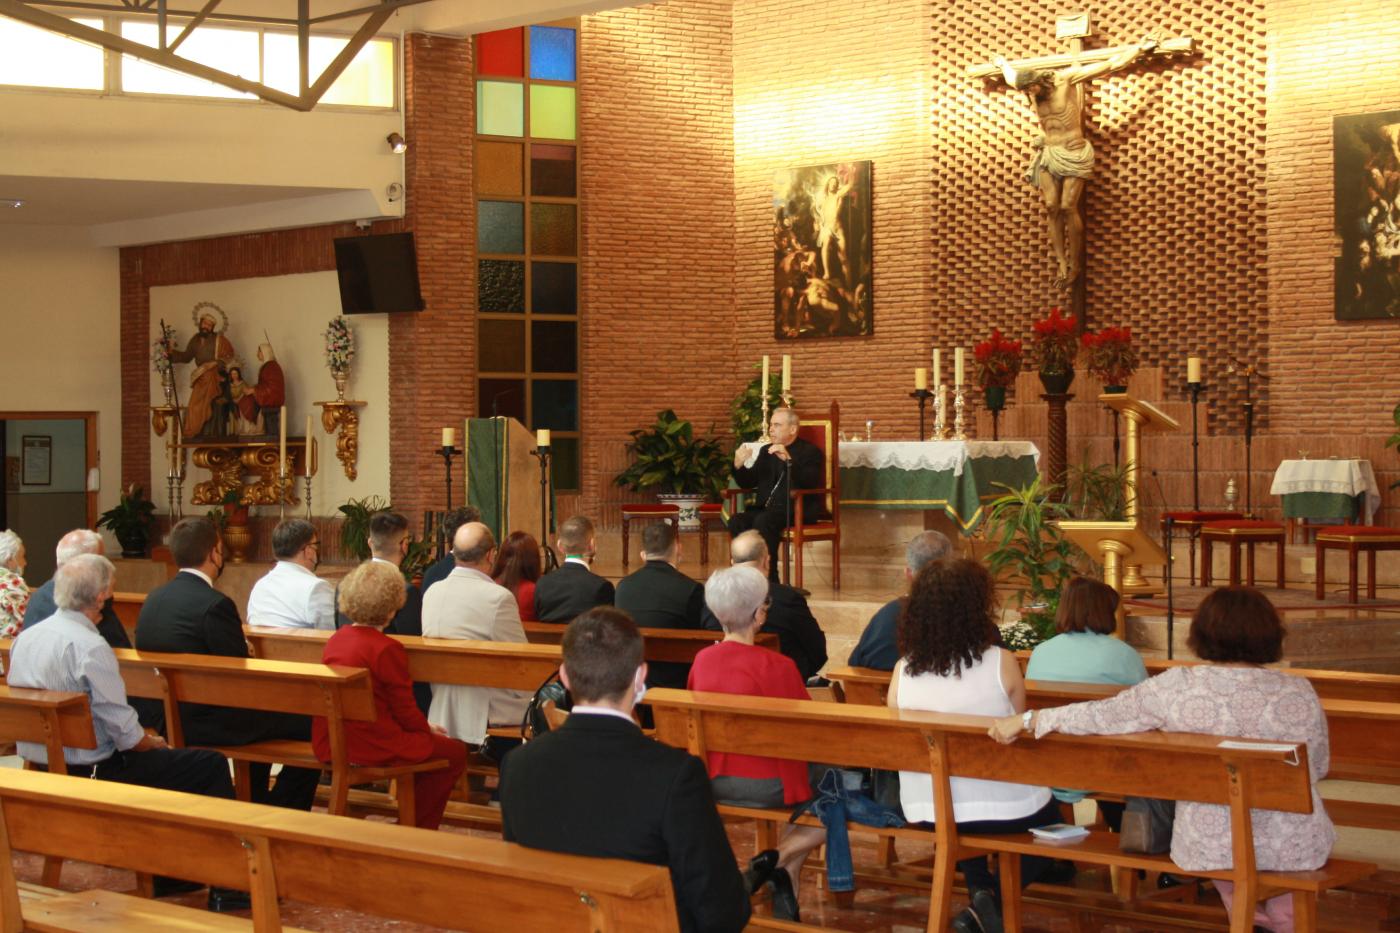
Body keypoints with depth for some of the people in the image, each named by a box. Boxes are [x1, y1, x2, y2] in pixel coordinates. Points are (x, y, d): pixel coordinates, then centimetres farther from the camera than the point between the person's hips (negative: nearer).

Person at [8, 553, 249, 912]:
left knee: (161, 758, 30)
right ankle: (226, 889, 4)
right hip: (90, 774, -10)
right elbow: (125, 733, -22)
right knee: (212, 765, -2)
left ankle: (169, 874, 36)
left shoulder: (25, 637, 4)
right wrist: (152, 742, 1)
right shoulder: (89, 647, -23)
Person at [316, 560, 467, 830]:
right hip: (370, 746, -9)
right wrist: (427, 729, 10)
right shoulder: (387, 649, -17)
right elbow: (405, 709, -12)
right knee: (454, 753, 4)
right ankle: (417, 830, 10)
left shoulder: (336, 639, 9)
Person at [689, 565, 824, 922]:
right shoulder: (776, 666, -20)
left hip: (713, 782, 7)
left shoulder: (702, 660, -3)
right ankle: (779, 859, -2)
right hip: (767, 785, -7)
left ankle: (787, 897, 18)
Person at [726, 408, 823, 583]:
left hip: (798, 510, -6)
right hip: (766, 508, 6)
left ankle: (769, 580, -29)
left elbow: (810, 482, -15)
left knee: (763, 521, -34)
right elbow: (748, 483, 18)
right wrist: (739, 465, -3)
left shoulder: (810, 451, 3)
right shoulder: (766, 451, 21)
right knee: (736, 521, -24)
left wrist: (788, 459, -27)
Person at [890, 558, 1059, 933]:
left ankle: (981, 891, 22)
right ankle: (994, 902, 5)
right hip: (1002, 806, -4)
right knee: (1050, 818, 28)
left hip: (927, 808, 4)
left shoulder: (903, 670, -5)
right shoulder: (1001, 663, -13)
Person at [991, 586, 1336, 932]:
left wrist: (1028, 720, 6)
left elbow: (1101, 715, -6)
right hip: (1295, 849, 0)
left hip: (1210, 849, 0)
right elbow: (1318, 768, 5)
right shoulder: (1299, 692, -9)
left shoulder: (1177, 686, -12)